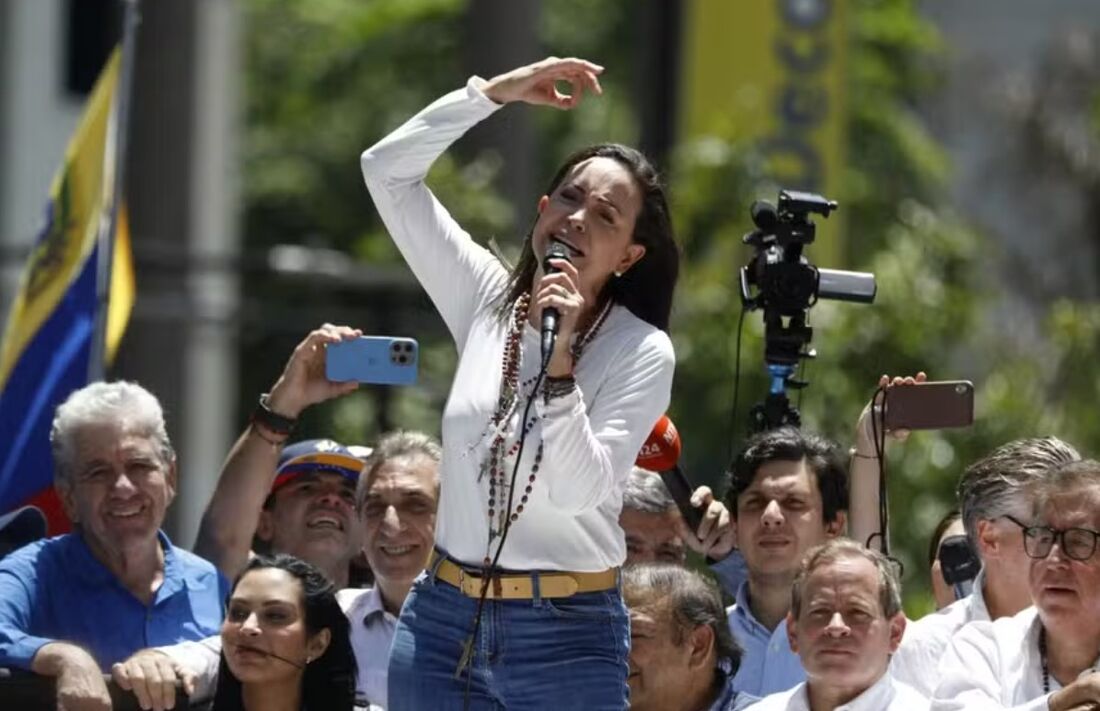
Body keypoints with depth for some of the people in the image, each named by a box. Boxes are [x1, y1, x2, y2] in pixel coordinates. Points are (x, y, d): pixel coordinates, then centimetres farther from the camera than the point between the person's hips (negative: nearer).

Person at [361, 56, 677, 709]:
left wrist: (560, 361, -25)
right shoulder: (486, 300, 4)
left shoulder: (643, 353, -7)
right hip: (444, 617, 4)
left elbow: (579, 489, -17)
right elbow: (387, 170, 3)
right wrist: (497, 92, -2)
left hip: (567, 636, -3)